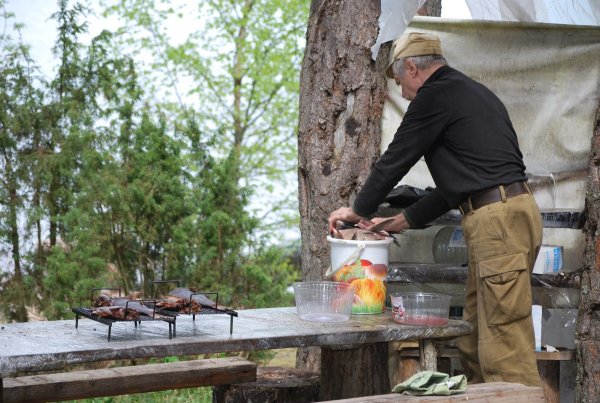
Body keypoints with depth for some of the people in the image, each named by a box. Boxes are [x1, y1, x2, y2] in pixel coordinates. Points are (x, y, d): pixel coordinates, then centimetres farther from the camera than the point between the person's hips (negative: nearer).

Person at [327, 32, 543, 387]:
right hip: (511, 214, 10)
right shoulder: (476, 93, 24)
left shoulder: (436, 95, -5)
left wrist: (360, 210, 16)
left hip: (499, 220, -10)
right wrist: (399, 222, 27)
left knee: (504, 341, -10)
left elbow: (395, 160, 0)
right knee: (473, 343, 11)